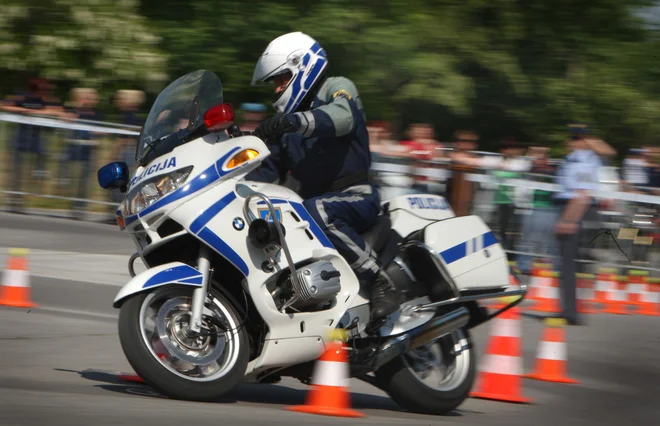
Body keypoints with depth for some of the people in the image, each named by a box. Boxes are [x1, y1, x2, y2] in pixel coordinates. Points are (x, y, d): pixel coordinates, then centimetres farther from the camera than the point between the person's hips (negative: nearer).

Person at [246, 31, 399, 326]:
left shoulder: (338, 88, -1)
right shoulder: (285, 126, 23)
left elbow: (342, 116, -26)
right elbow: (268, 171, 21)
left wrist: (294, 121, -42)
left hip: (357, 195, -8)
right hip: (313, 199, 8)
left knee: (317, 211, -39)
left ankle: (382, 284, -36)